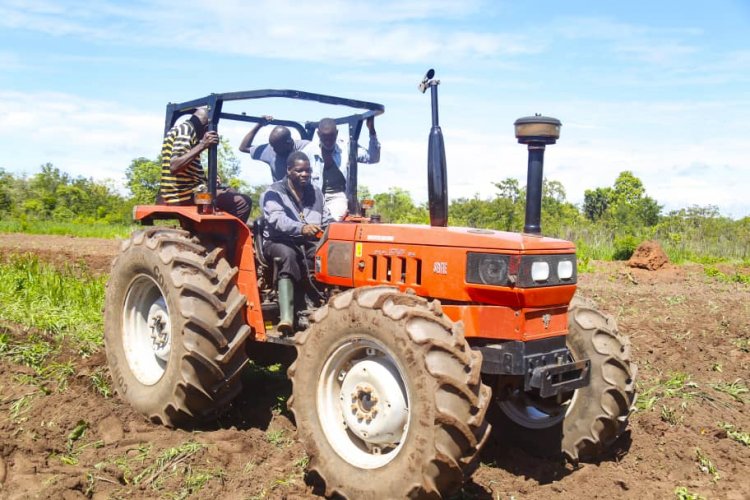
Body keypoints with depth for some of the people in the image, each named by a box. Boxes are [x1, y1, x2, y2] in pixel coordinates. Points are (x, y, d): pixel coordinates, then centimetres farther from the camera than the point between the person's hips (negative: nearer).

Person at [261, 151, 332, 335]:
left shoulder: (316, 193, 19)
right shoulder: (273, 192, 0)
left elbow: (326, 221, 20)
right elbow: (277, 219, -19)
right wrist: (301, 228, -38)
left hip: (309, 244, 5)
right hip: (279, 243, -4)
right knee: (287, 254, -40)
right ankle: (286, 318, -51)